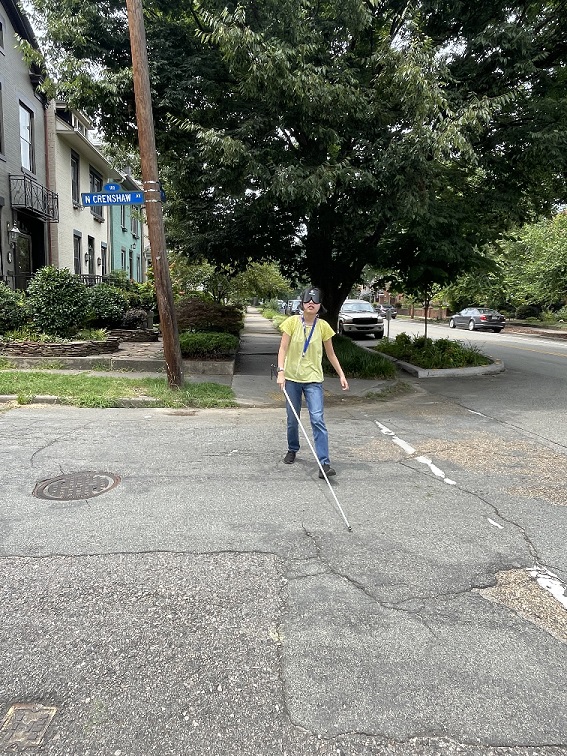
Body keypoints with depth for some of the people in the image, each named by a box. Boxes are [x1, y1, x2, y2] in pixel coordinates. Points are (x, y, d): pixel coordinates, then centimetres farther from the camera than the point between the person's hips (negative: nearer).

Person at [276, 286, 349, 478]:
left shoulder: (323, 326, -2)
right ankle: (292, 450, 38)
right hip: (292, 377, 1)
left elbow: (331, 354, 8)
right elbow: (283, 348, -8)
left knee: (317, 419, -13)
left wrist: (341, 375, 5)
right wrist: (281, 372, -20)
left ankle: (324, 463, -13)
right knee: (292, 419, 12)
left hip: (313, 379, 0)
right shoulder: (292, 322, -5)